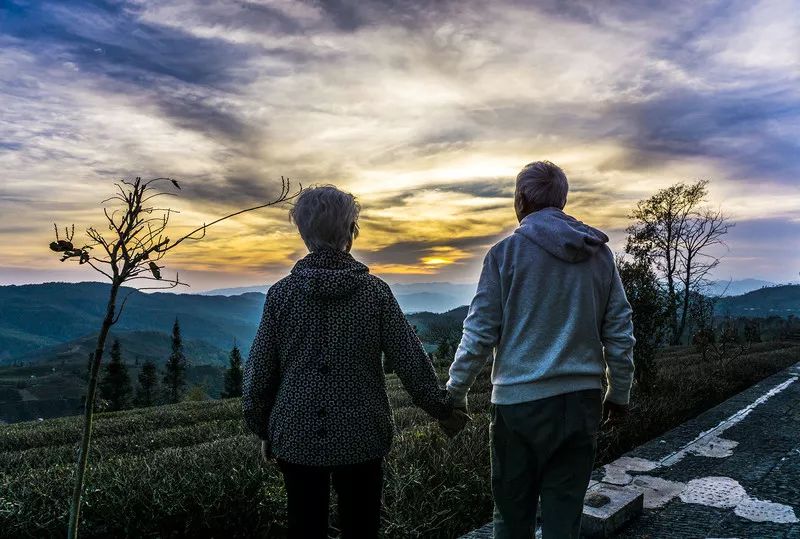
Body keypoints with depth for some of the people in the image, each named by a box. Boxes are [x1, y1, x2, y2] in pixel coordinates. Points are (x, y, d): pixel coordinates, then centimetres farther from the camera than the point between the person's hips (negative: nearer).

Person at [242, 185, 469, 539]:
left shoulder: (282, 293, -6)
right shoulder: (374, 291, -7)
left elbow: (258, 373, -2)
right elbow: (410, 360, -5)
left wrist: (263, 431, 12)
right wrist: (442, 410, 8)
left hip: (297, 440, 1)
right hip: (362, 439, 0)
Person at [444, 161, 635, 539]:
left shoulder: (506, 252, -5)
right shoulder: (599, 253, 7)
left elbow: (480, 331, -7)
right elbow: (620, 332, 8)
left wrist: (455, 390, 4)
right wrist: (619, 393, 18)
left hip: (521, 398, -3)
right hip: (583, 399, 4)